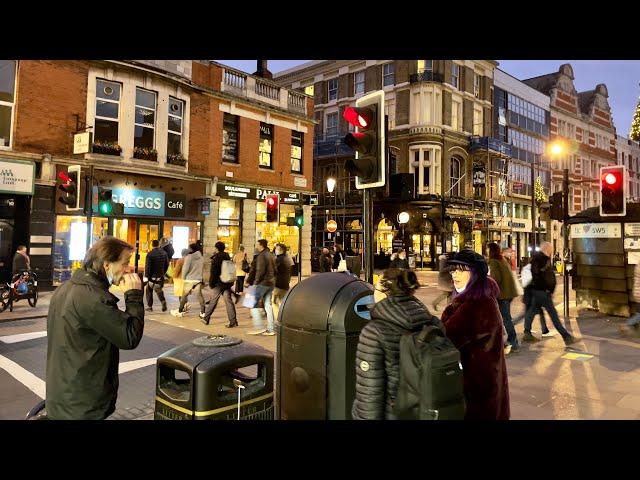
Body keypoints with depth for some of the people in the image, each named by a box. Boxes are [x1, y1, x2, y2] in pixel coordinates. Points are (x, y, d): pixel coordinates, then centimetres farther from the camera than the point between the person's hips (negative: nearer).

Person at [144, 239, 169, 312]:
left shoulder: (150, 254, -14)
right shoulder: (164, 253, 1)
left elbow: (147, 266, -15)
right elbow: (167, 264, 8)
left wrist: (146, 276, -9)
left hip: (152, 276, -4)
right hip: (161, 276, 4)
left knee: (149, 291, 12)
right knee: (159, 290, 19)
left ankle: (149, 306, 14)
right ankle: (163, 301, -4)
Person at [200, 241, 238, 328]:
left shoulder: (216, 258, -11)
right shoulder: (227, 257, 10)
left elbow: (213, 273, -14)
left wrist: (211, 283, -6)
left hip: (219, 283, -6)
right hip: (227, 282, 6)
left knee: (213, 301, 6)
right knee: (228, 301, 3)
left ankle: (206, 318, 20)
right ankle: (233, 321, -2)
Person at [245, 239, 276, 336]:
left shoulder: (261, 256, -12)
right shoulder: (270, 255, 16)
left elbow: (260, 271, -19)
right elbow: (274, 270, 18)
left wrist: (256, 282, -13)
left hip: (262, 283, -9)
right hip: (271, 283, 9)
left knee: (253, 304, -1)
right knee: (268, 305, 10)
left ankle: (259, 327, -5)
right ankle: (270, 329, 9)